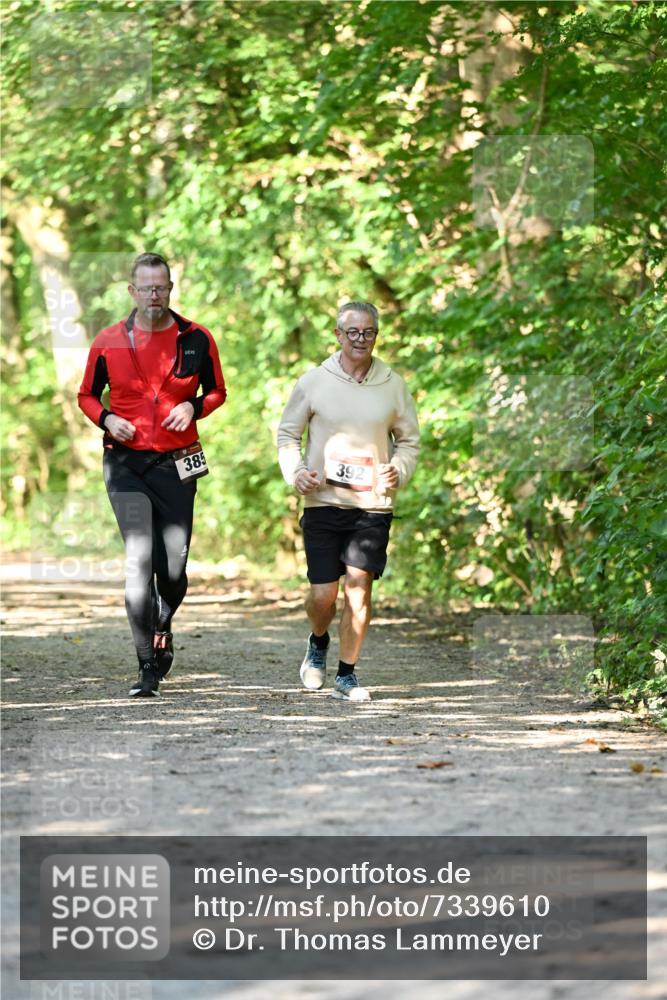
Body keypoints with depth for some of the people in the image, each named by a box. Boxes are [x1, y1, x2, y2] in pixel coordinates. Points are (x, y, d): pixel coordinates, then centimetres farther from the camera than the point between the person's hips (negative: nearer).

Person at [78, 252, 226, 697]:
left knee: (174, 569, 2)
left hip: (176, 464, 1)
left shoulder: (197, 340, 2)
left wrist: (194, 407, -8)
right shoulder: (109, 342, 1)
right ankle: (148, 668, -10)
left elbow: (217, 391, 13)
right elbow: (87, 395, 13)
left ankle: (163, 629, 37)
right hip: (125, 461, -1)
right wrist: (106, 418, -8)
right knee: (140, 558, -14)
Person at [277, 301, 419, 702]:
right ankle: (318, 643, 33)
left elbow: (410, 440, 16)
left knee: (359, 587, -9)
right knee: (323, 594, -1)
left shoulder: (394, 385, 5)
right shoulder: (314, 382, 2)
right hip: (323, 501, 0)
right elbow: (287, 433, 11)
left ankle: (347, 674, 5)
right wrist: (295, 472, -6)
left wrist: (398, 471, -4)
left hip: (373, 504, 0)